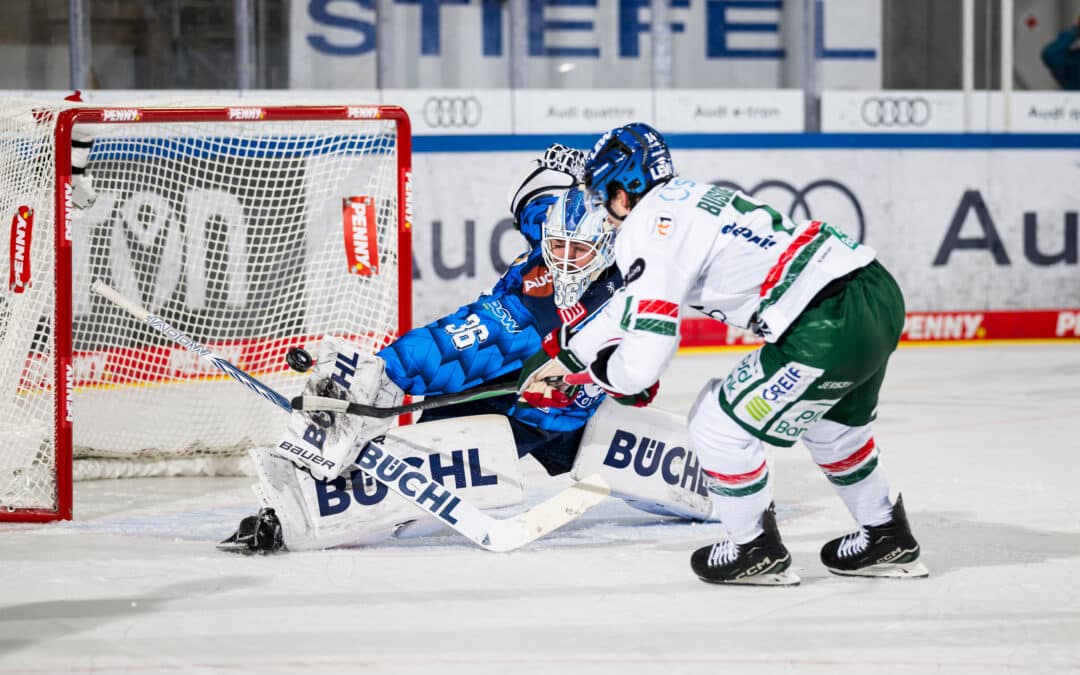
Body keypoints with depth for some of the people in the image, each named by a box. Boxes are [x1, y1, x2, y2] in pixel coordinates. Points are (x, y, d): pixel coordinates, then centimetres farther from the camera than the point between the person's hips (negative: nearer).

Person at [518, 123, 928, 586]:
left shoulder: (649, 230, -7)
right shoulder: (688, 199, 21)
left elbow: (640, 365, -10)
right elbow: (636, 301, 36)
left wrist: (594, 369, 13)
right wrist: (565, 359, 44)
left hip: (830, 323, -9)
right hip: (878, 289, 10)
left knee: (719, 426, 6)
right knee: (830, 424, 33)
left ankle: (755, 552, 21)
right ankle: (887, 540, 44)